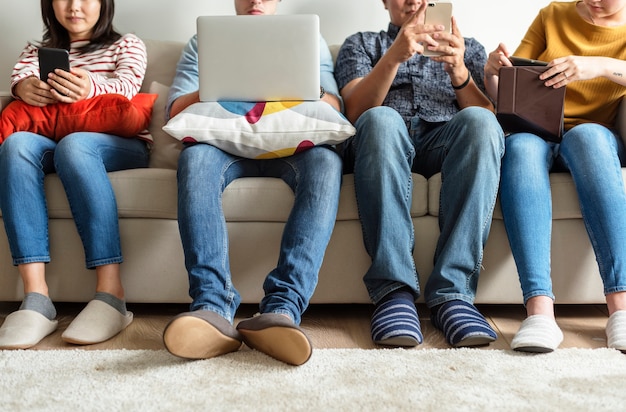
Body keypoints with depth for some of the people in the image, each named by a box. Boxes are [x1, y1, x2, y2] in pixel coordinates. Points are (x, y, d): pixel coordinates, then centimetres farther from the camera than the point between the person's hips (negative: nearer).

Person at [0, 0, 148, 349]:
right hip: (48, 144, 2)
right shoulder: (36, 52, 28)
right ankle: (35, 297, -42)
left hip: (118, 146, -2)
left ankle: (111, 294, -44)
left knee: (74, 146, -37)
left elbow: (127, 87, -4)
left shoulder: (128, 45, 20)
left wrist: (91, 88, -29)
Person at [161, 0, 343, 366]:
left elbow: (332, 106, 8)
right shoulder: (203, 43, 23)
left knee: (326, 161, -35)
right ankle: (214, 306, -49)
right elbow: (176, 111, 9)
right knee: (195, 157, -35)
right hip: (224, 143, 0)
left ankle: (282, 306, -49)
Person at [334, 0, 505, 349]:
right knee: (381, 119, -36)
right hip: (384, 141, -1)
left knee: (479, 122, -33)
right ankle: (394, 291, -40)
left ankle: (453, 293, -38)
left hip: (446, 141, 1)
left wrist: (458, 70, -9)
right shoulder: (360, 44, 25)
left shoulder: (468, 47, 29)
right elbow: (355, 110, 3)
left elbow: (488, 113, 11)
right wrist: (394, 56, -14)